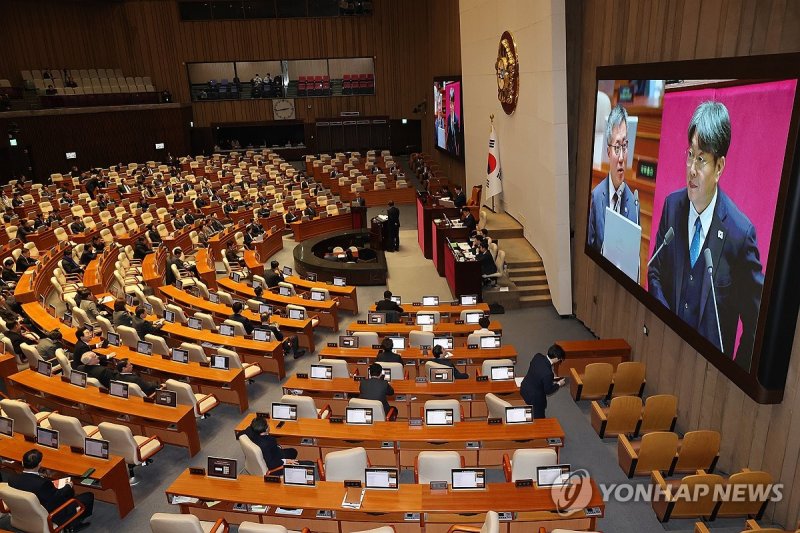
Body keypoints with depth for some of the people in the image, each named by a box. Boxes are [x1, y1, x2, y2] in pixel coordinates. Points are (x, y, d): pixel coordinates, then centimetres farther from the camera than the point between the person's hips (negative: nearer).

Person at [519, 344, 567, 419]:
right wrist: (558, 384, -3)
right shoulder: (548, 372, -37)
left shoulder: (538, 356, -17)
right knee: (539, 417, 20)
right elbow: (548, 390, -19)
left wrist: (551, 378, 7)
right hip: (534, 397, -7)